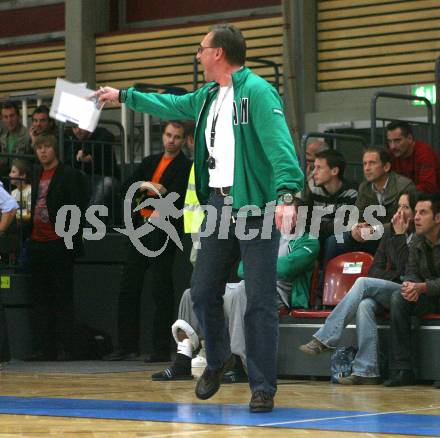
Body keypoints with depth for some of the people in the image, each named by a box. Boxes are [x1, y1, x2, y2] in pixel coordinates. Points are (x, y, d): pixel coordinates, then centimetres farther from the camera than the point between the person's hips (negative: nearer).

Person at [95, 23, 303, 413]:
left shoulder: (257, 92, -12)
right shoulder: (208, 97, 16)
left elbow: (280, 144, -23)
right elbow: (172, 105, 36)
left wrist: (287, 194, -36)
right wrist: (123, 96, 44)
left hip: (256, 205, -8)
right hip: (218, 202, 8)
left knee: (260, 302, -4)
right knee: (203, 291, 10)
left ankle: (263, 388, 3)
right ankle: (217, 360, 34)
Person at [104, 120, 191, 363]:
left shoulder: (185, 166, -2)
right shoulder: (150, 162, 18)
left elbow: (176, 199, -14)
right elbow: (126, 187, 10)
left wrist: (145, 194, -8)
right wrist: (145, 186, -9)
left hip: (163, 232, -7)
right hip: (140, 229, 7)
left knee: (161, 290, -5)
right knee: (128, 288, 7)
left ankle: (161, 349, 0)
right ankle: (127, 345, 13)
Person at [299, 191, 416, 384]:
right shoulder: (390, 230, 17)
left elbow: (406, 270, -11)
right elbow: (376, 268, 15)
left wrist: (400, 235, -7)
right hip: (385, 291, 5)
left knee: (363, 283, -27)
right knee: (364, 305, -31)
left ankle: (325, 338, -26)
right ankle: (366, 371, -37)